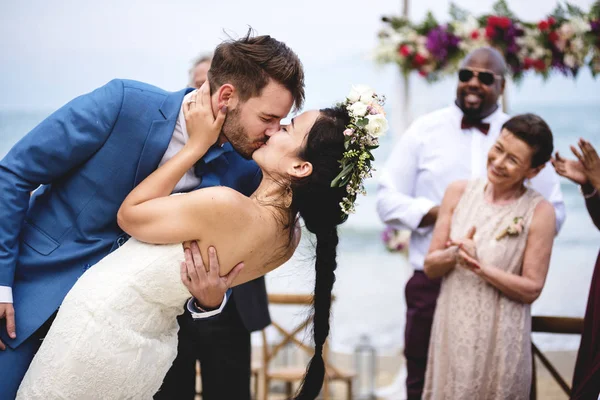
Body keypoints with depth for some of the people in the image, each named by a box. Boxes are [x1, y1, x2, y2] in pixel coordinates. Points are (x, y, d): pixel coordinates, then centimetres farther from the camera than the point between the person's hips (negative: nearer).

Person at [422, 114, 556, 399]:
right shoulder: (459, 192, 1)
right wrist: (455, 254, -18)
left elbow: (531, 289, -9)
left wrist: (480, 267, -18)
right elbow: (430, 267, 2)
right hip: (452, 332, 3)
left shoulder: (539, 212, -10)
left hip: (500, 340, -3)